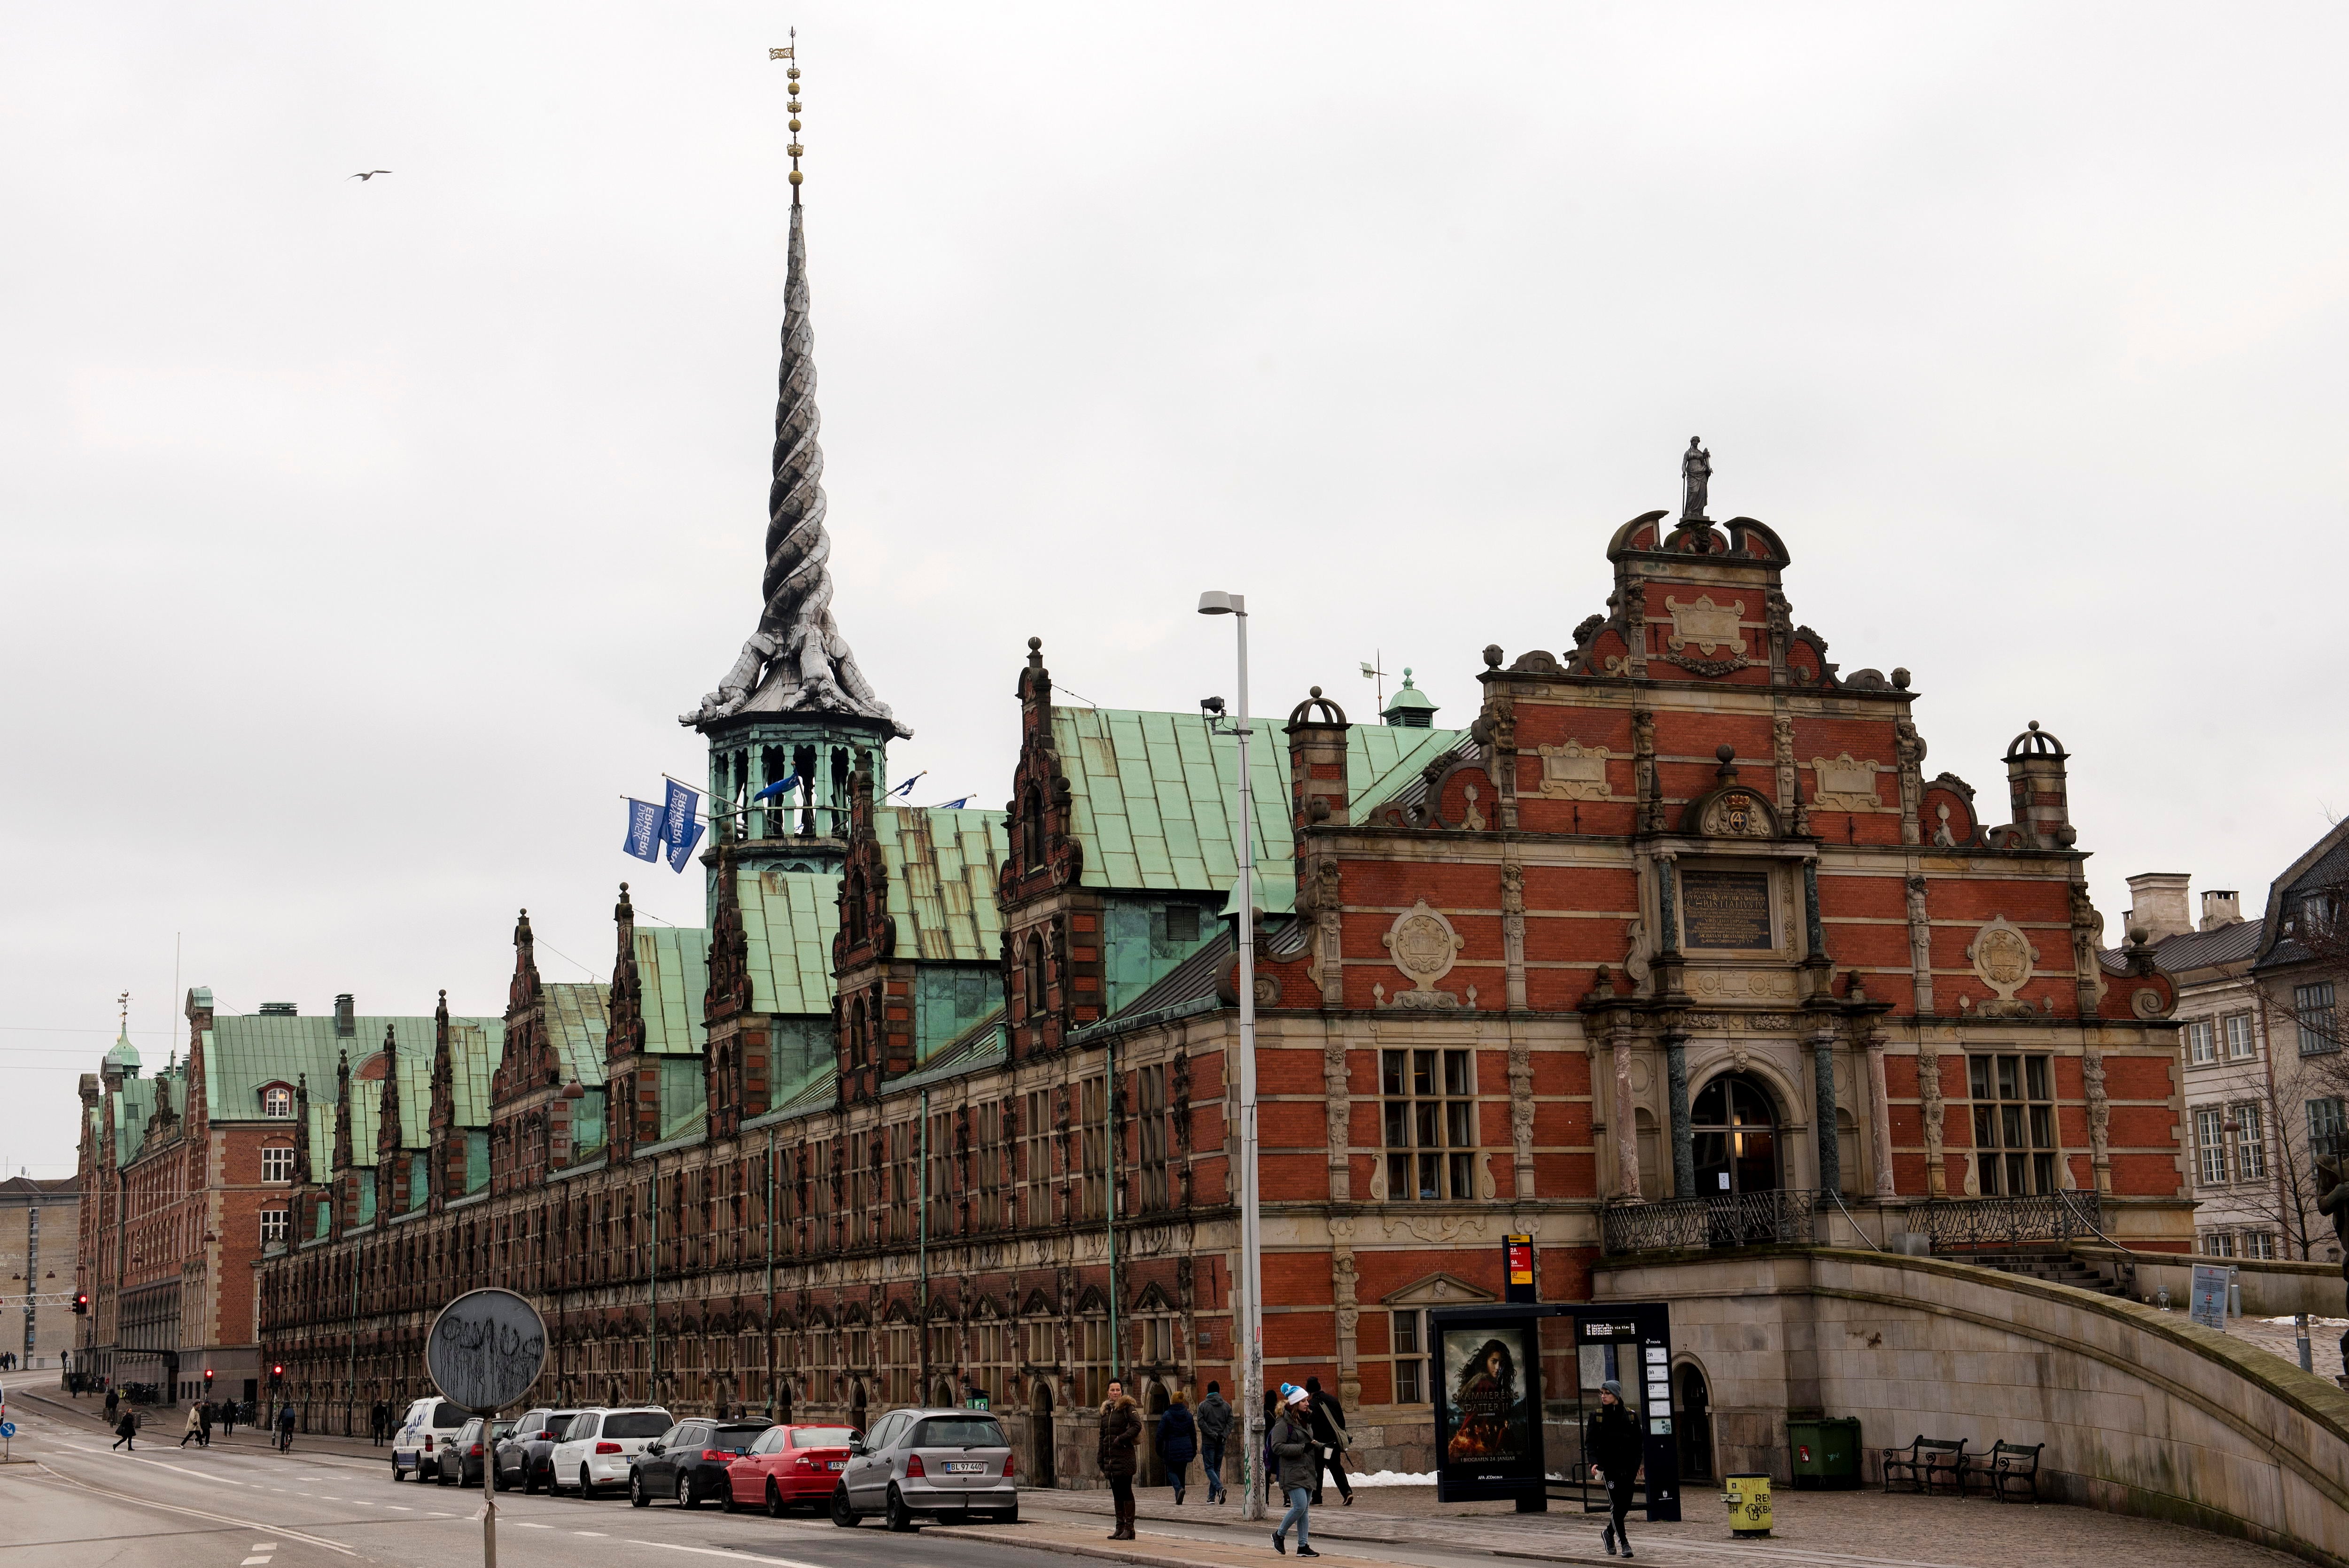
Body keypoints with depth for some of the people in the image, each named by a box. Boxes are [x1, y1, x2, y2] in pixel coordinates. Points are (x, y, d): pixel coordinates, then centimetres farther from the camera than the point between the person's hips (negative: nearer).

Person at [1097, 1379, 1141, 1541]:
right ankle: (1120, 1527, 14)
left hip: (1124, 1456, -7)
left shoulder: (1127, 1407, -3)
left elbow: (1137, 1426, -16)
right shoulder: (1106, 1410, 17)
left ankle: (1129, 1528, -4)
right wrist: (1101, 1463, 16)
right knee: (1116, 1494, 9)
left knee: (1126, 1492, -6)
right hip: (1110, 1457, 7)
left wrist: (1121, 1439, -21)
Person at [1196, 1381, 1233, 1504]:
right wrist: (1223, 1435, -7)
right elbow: (1231, 1422, -1)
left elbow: (1201, 1423, -12)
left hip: (1208, 1442, -4)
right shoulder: (1226, 1406, 8)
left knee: (1209, 1468, -1)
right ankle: (1212, 1496, 12)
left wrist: (1212, 1434, -12)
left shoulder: (1203, 1405, -2)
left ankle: (1220, 1488, -26)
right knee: (1217, 1468, 11)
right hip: (1221, 1443, 4)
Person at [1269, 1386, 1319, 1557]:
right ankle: (1279, 1535, 6)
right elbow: (1277, 1447, -18)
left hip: (1307, 1471, 8)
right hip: (1292, 1472, -8)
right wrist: (1302, 1448, -22)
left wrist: (1322, 1447, 8)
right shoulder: (1283, 1423, -11)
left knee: (1305, 1509, 7)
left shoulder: (1306, 1420, 15)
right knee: (1300, 1506, -14)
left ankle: (1303, 1546, 10)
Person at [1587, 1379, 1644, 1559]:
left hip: (1628, 1468, 2)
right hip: (1609, 1466, -2)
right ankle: (1624, 1542, -5)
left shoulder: (1630, 1416, 7)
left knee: (1626, 1504, 5)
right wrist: (1594, 1462, -14)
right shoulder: (1597, 1416, 2)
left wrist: (1637, 1463, 4)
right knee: (1616, 1503, -10)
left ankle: (1609, 1533, 29)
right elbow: (1590, 1442, -1)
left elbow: (1639, 1441, 12)